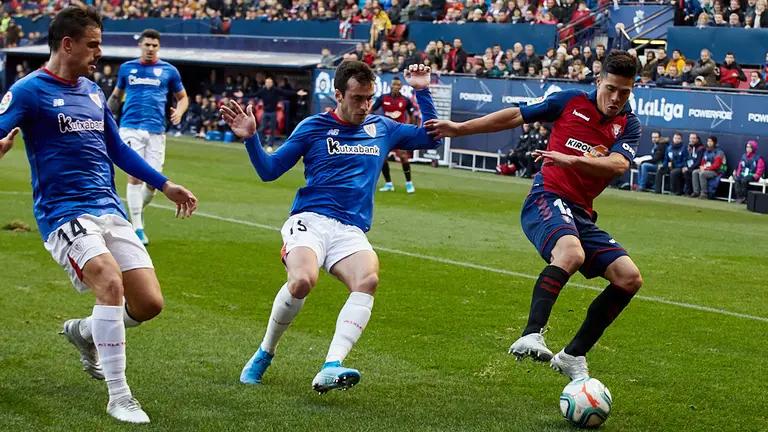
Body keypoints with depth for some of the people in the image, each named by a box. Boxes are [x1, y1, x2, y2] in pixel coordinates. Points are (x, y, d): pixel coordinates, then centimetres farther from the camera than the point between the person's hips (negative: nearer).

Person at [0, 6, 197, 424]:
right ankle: (118, 396, -20)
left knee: (149, 303, -4)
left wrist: (165, 185, 27)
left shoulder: (92, 91, 17)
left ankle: (84, 331, 28)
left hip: (110, 211, 7)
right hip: (63, 213, -7)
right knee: (111, 282, -30)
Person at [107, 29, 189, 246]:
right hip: (130, 128, -1)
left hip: (156, 131, 1)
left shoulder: (168, 70, 8)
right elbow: (116, 96, 23)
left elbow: (183, 97, 16)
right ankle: (137, 228, -6)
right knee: (135, 176, -12)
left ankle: (138, 208, 30)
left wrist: (179, 112, -5)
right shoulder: (126, 68, 11)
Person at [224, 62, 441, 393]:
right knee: (303, 280, -34)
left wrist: (422, 92, 18)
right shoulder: (313, 127, 9)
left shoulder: (383, 128, 19)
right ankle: (264, 354, -7)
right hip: (309, 220, -3)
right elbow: (268, 170, 9)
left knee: (368, 279, -32)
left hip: (351, 232, 3)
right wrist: (250, 138, -7)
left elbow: (431, 138, 28)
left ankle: (331, 368, -43)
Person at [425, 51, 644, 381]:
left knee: (629, 278, -6)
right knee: (571, 253, -37)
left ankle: (574, 355, 6)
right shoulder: (571, 101, 3)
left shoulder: (629, 125, 7)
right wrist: (460, 128, 11)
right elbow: (515, 116, 11)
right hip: (547, 197, -5)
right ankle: (530, 336, -47)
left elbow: (617, 165, -13)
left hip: (582, 214, 5)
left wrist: (572, 159, -29)